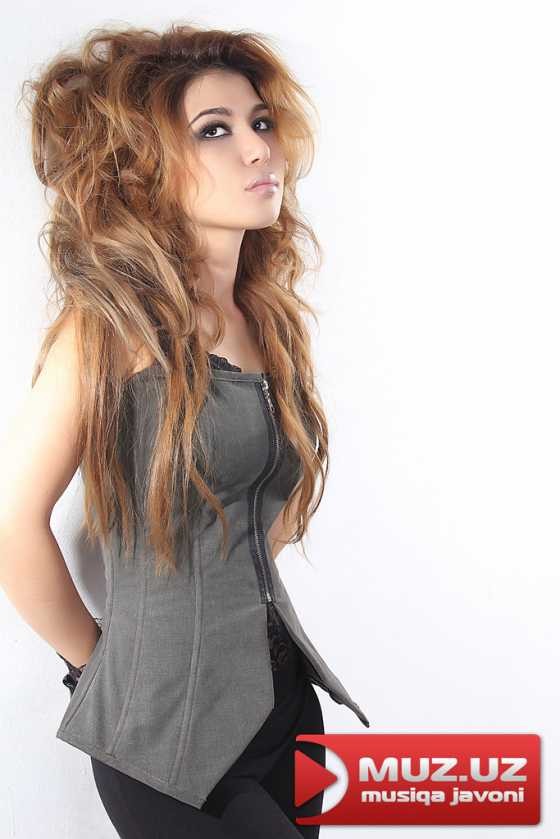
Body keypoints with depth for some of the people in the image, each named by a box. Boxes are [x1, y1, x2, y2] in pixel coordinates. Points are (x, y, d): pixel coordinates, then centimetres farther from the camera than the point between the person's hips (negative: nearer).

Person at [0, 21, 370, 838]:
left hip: (284, 695, 6)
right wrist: (89, 653, -4)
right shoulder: (115, 318, -15)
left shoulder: (270, 316, 4)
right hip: (170, 729, -6)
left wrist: (235, 603, 10)